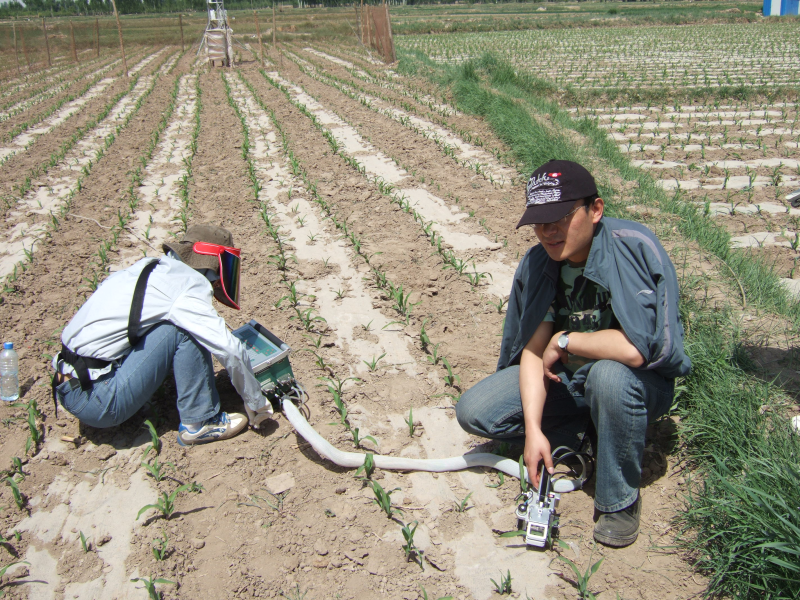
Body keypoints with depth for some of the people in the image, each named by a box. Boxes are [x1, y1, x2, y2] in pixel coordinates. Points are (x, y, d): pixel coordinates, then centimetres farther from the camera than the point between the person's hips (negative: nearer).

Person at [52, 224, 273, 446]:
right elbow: (231, 351, -20)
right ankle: (199, 423, -5)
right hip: (96, 403, -9)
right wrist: (257, 403, -6)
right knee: (184, 331, -14)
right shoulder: (188, 289, -15)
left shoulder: (151, 266, 11)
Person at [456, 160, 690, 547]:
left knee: (609, 374, -40)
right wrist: (534, 429, -18)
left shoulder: (634, 248, -27)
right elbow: (533, 349, -9)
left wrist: (565, 340, -24)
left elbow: (640, 348, -38)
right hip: (565, 377, 5)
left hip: (640, 383, -4)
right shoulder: (537, 264, -10)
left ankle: (620, 500, -14)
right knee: (473, 412, -10)